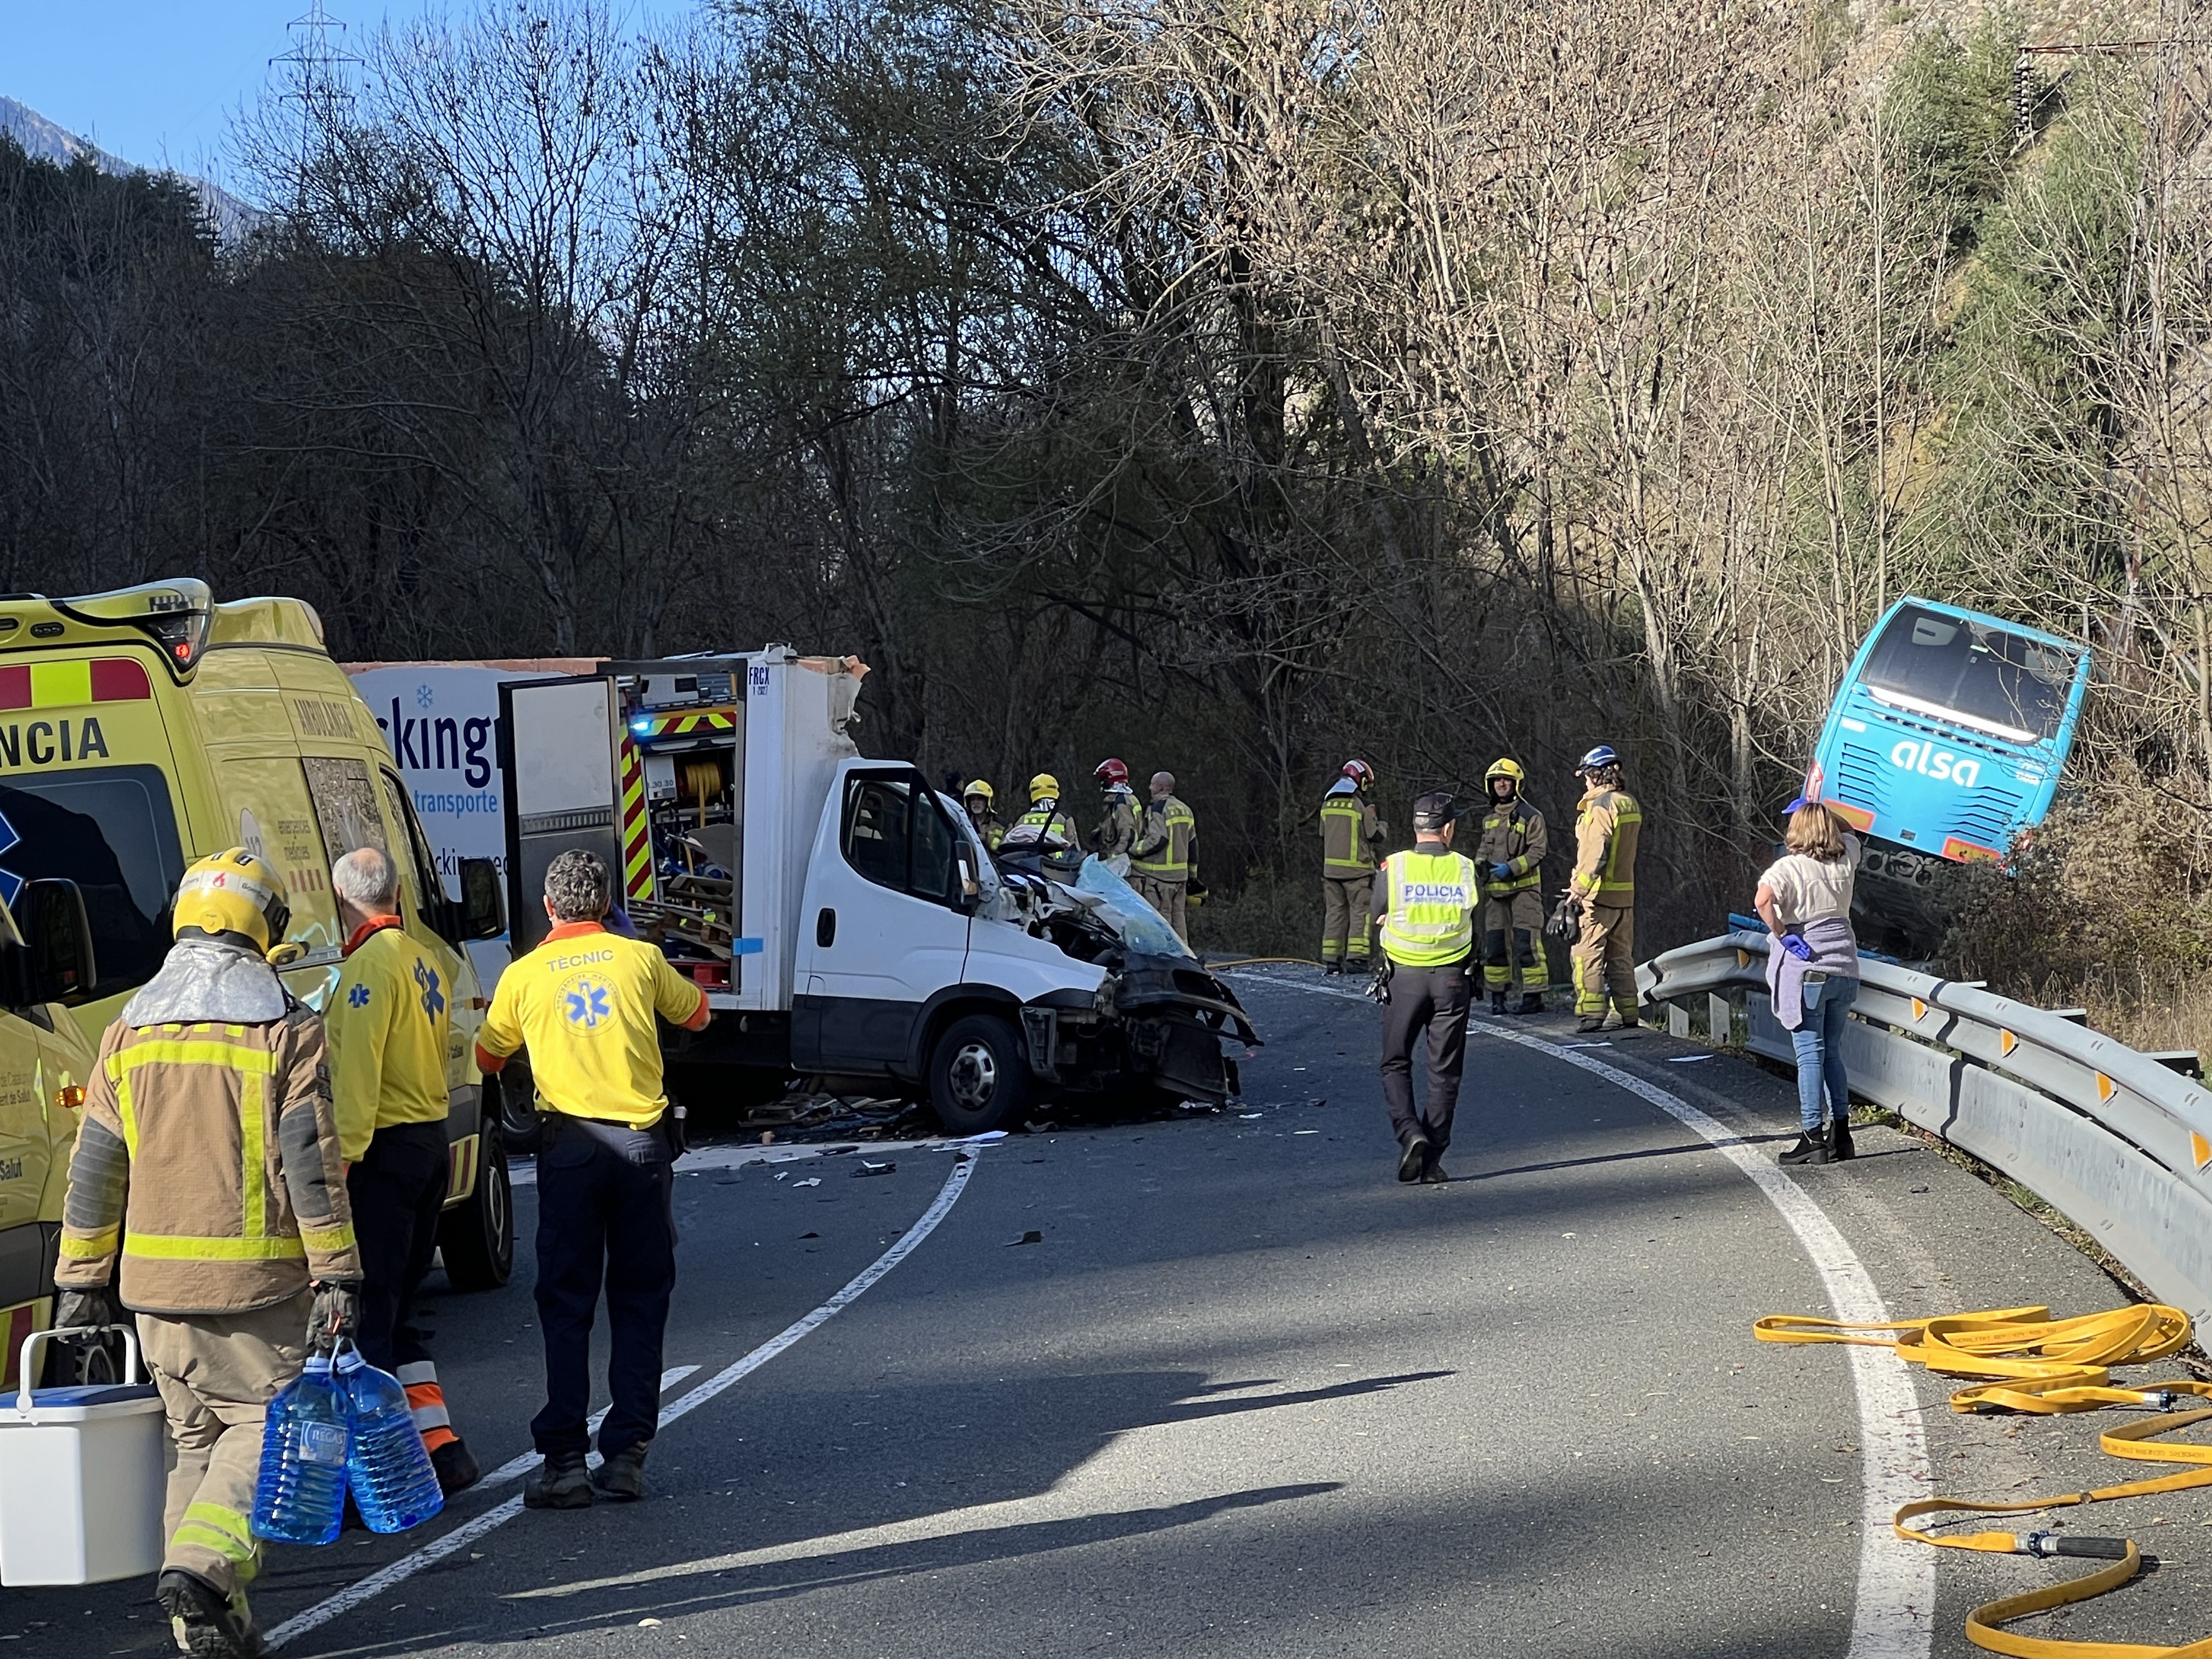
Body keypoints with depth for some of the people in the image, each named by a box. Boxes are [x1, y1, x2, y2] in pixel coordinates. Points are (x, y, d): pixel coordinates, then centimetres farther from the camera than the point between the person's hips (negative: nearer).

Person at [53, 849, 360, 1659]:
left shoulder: (129, 1032, 8)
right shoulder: (286, 1028, -6)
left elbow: (94, 1168, 9)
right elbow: (311, 1166, -10)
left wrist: (82, 1278, 15)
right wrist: (337, 1274, -7)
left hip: (154, 1278, 5)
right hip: (256, 1278, -5)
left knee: (196, 1435, 14)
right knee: (263, 1420, 4)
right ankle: (202, 1563, -17)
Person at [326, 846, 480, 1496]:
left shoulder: (370, 966, -14)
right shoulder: (423, 963, 15)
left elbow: (358, 1072, -21)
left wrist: (342, 1155, -23)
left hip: (385, 1149, -9)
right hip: (431, 1139, 9)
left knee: (369, 1313, -7)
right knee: (396, 1308, 15)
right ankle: (441, 1445, 13)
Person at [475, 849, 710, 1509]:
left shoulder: (525, 975, 2)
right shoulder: (640, 958, 3)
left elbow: (489, 1056, 16)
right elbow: (696, 1015, 20)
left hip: (569, 1144, -1)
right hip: (642, 1139, 1)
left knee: (565, 1304, 4)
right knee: (639, 1301, 9)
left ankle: (564, 1460, -2)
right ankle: (627, 1454, 5)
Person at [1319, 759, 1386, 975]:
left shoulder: (1328, 804, 10)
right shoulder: (1363, 805, -9)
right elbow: (1375, 835, -5)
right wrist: (1384, 827, 15)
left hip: (1331, 866, 5)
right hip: (1357, 868, -5)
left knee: (1334, 910, 8)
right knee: (1361, 910, -2)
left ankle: (1331, 959, 4)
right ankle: (1357, 956, -11)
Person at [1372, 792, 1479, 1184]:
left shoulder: (1392, 868, -6)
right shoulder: (1466, 869, -2)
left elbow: (1380, 917, 4)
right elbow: (1477, 929, 6)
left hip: (1404, 976, -1)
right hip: (1452, 977, 1)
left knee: (1396, 1064, 12)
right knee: (1444, 1071, 8)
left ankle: (1409, 1133, -11)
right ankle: (1433, 1162, 6)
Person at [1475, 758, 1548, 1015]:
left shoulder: (1530, 816, -5)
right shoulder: (1489, 816, 15)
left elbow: (1538, 850, -9)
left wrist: (1511, 868, -19)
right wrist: (1480, 862, 5)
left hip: (1524, 887, -6)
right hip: (1494, 888, 6)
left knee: (1526, 943, -10)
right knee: (1494, 943, 5)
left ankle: (1534, 996, -6)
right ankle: (1497, 994, 13)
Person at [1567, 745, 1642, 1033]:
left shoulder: (1600, 806, -14)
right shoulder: (1631, 805, 12)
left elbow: (1597, 852, -23)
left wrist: (1580, 887, -24)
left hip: (1600, 893, -8)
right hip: (1626, 893, 8)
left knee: (1588, 954, -4)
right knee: (1621, 956, 12)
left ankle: (1592, 1013, -9)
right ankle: (1628, 1014, 13)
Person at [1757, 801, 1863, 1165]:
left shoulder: (1789, 867, -11)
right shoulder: (1845, 861, 4)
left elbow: (1762, 900, -29)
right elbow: (1849, 832, 28)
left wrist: (1781, 934, -17)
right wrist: (1818, 811, 22)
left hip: (1805, 971, -5)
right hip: (1844, 968, 5)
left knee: (1810, 1054, -3)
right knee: (1833, 1052, 14)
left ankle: (1813, 1137, -4)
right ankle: (1841, 1131, 15)